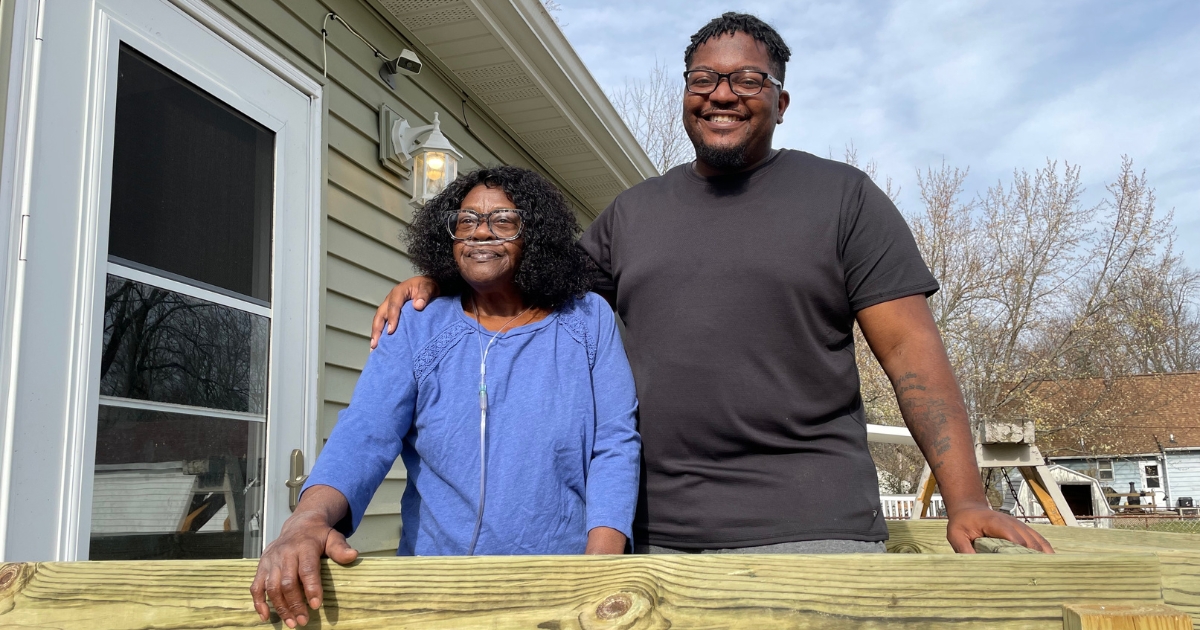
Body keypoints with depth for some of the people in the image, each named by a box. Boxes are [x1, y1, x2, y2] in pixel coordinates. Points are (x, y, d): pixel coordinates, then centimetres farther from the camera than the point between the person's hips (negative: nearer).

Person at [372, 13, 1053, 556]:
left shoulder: (843, 196, 3)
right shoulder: (632, 211, 15)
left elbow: (912, 350, -3)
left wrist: (966, 498, -13)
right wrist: (439, 279, 7)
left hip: (807, 526, -3)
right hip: (657, 533, 4)